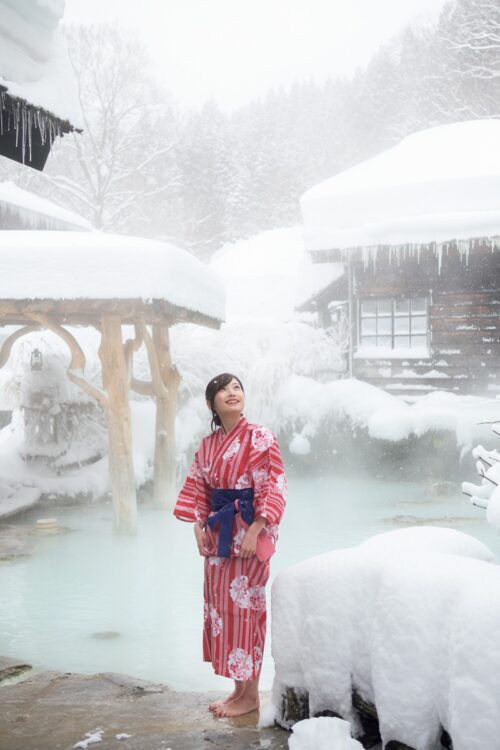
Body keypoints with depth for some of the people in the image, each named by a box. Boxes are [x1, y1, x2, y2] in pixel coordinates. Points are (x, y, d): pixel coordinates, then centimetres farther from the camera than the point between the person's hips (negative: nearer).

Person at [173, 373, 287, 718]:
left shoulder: (260, 437, -10)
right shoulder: (208, 444, 9)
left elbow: (274, 488, -14)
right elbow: (197, 488, 14)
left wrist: (254, 532, -19)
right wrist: (199, 526, 2)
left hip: (248, 531, -7)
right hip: (218, 531, 7)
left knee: (243, 607, -4)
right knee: (220, 606, 10)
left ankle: (250, 694, 9)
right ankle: (239, 687, 22)